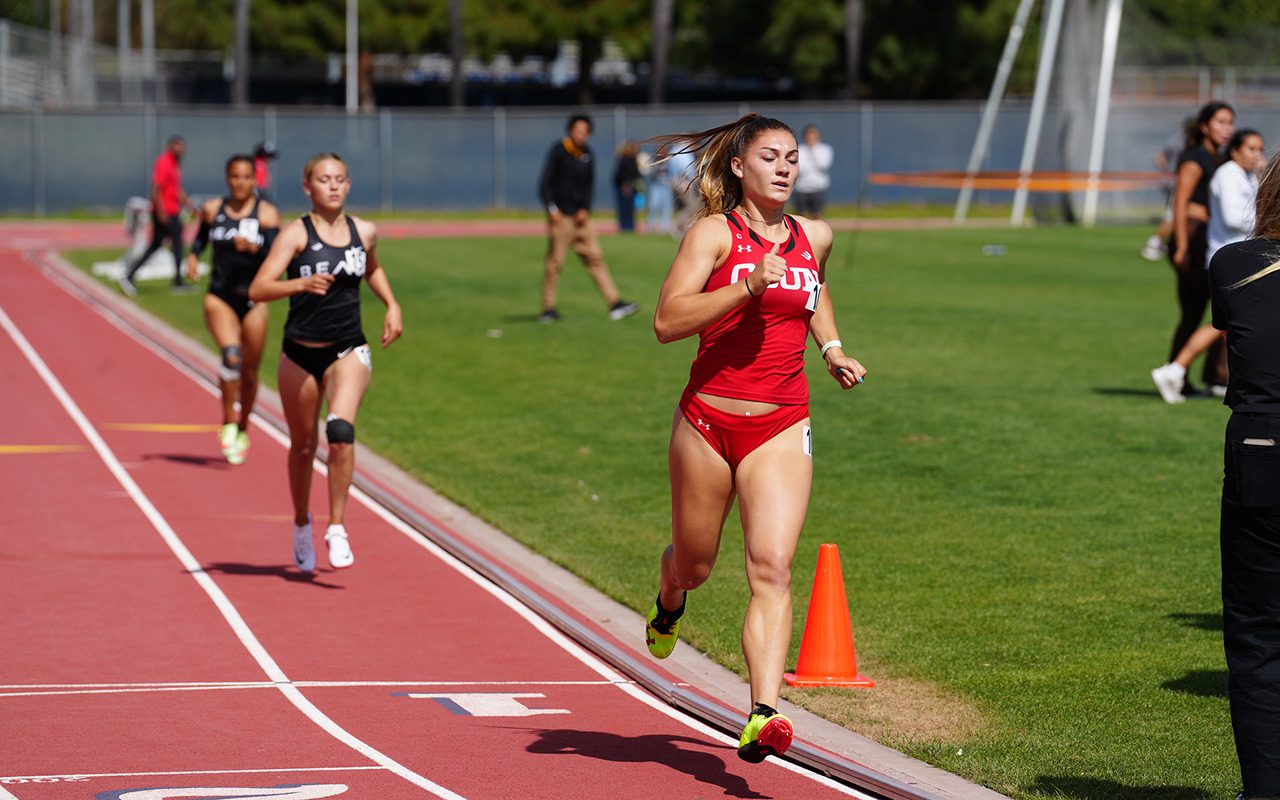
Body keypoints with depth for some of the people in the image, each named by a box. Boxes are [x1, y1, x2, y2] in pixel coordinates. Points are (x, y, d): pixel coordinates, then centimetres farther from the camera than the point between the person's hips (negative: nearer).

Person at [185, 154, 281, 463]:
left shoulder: (267, 213, -3)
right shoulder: (213, 210, 3)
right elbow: (201, 237, 22)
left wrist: (254, 248, -29)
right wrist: (193, 256, 2)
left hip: (254, 299, 0)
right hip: (220, 297, 0)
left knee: (249, 371, 9)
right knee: (231, 354, -26)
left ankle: (242, 432, 31)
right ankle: (228, 423, -12)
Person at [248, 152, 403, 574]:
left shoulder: (364, 232, 3)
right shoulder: (296, 233, -9)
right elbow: (258, 290, -20)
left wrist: (391, 306, 13)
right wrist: (303, 283, -35)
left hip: (348, 351, 1)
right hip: (301, 353, -1)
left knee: (341, 431, -24)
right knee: (303, 445, 12)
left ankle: (337, 528, -17)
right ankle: (302, 524, 36)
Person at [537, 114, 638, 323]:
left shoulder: (587, 155, 12)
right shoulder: (558, 151, -6)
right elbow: (545, 184, -7)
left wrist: (585, 209, 4)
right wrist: (552, 209, -16)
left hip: (581, 217, 6)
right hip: (561, 217, -6)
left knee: (595, 258, 2)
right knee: (555, 262, -4)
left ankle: (614, 303, -2)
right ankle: (548, 309, 4)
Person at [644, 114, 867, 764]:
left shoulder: (814, 237, 7)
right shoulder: (715, 233, -6)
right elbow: (667, 322, -17)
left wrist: (831, 349, 16)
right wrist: (748, 286, -25)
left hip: (781, 428, 2)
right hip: (708, 420, -1)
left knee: (772, 568, -16)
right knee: (694, 564, 16)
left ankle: (761, 717, -24)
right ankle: (669, 602, 55)